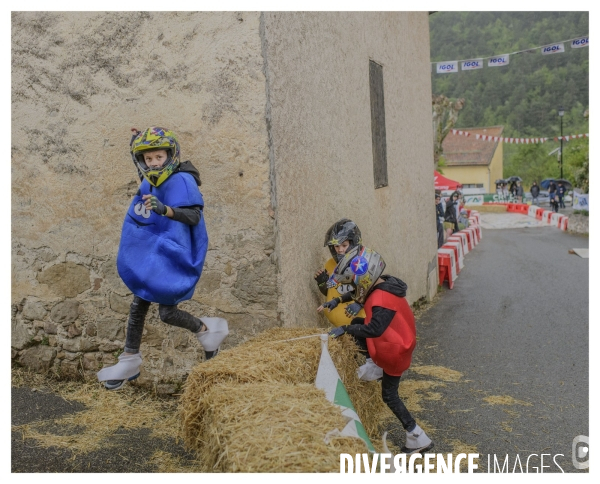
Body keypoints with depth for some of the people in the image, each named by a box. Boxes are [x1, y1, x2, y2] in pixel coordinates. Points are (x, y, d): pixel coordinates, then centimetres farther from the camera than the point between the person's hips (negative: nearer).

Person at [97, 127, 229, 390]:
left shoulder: (181, 181, -17)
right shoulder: (149, 183, 7)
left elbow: (194, 216, -28)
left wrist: (164, 209, -45)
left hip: (173, 256, -8)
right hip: (149, 253, 8)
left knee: (167, 312, -8)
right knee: (138, 305, 10)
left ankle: (206, 330, 19)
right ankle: (129, 361, 21)